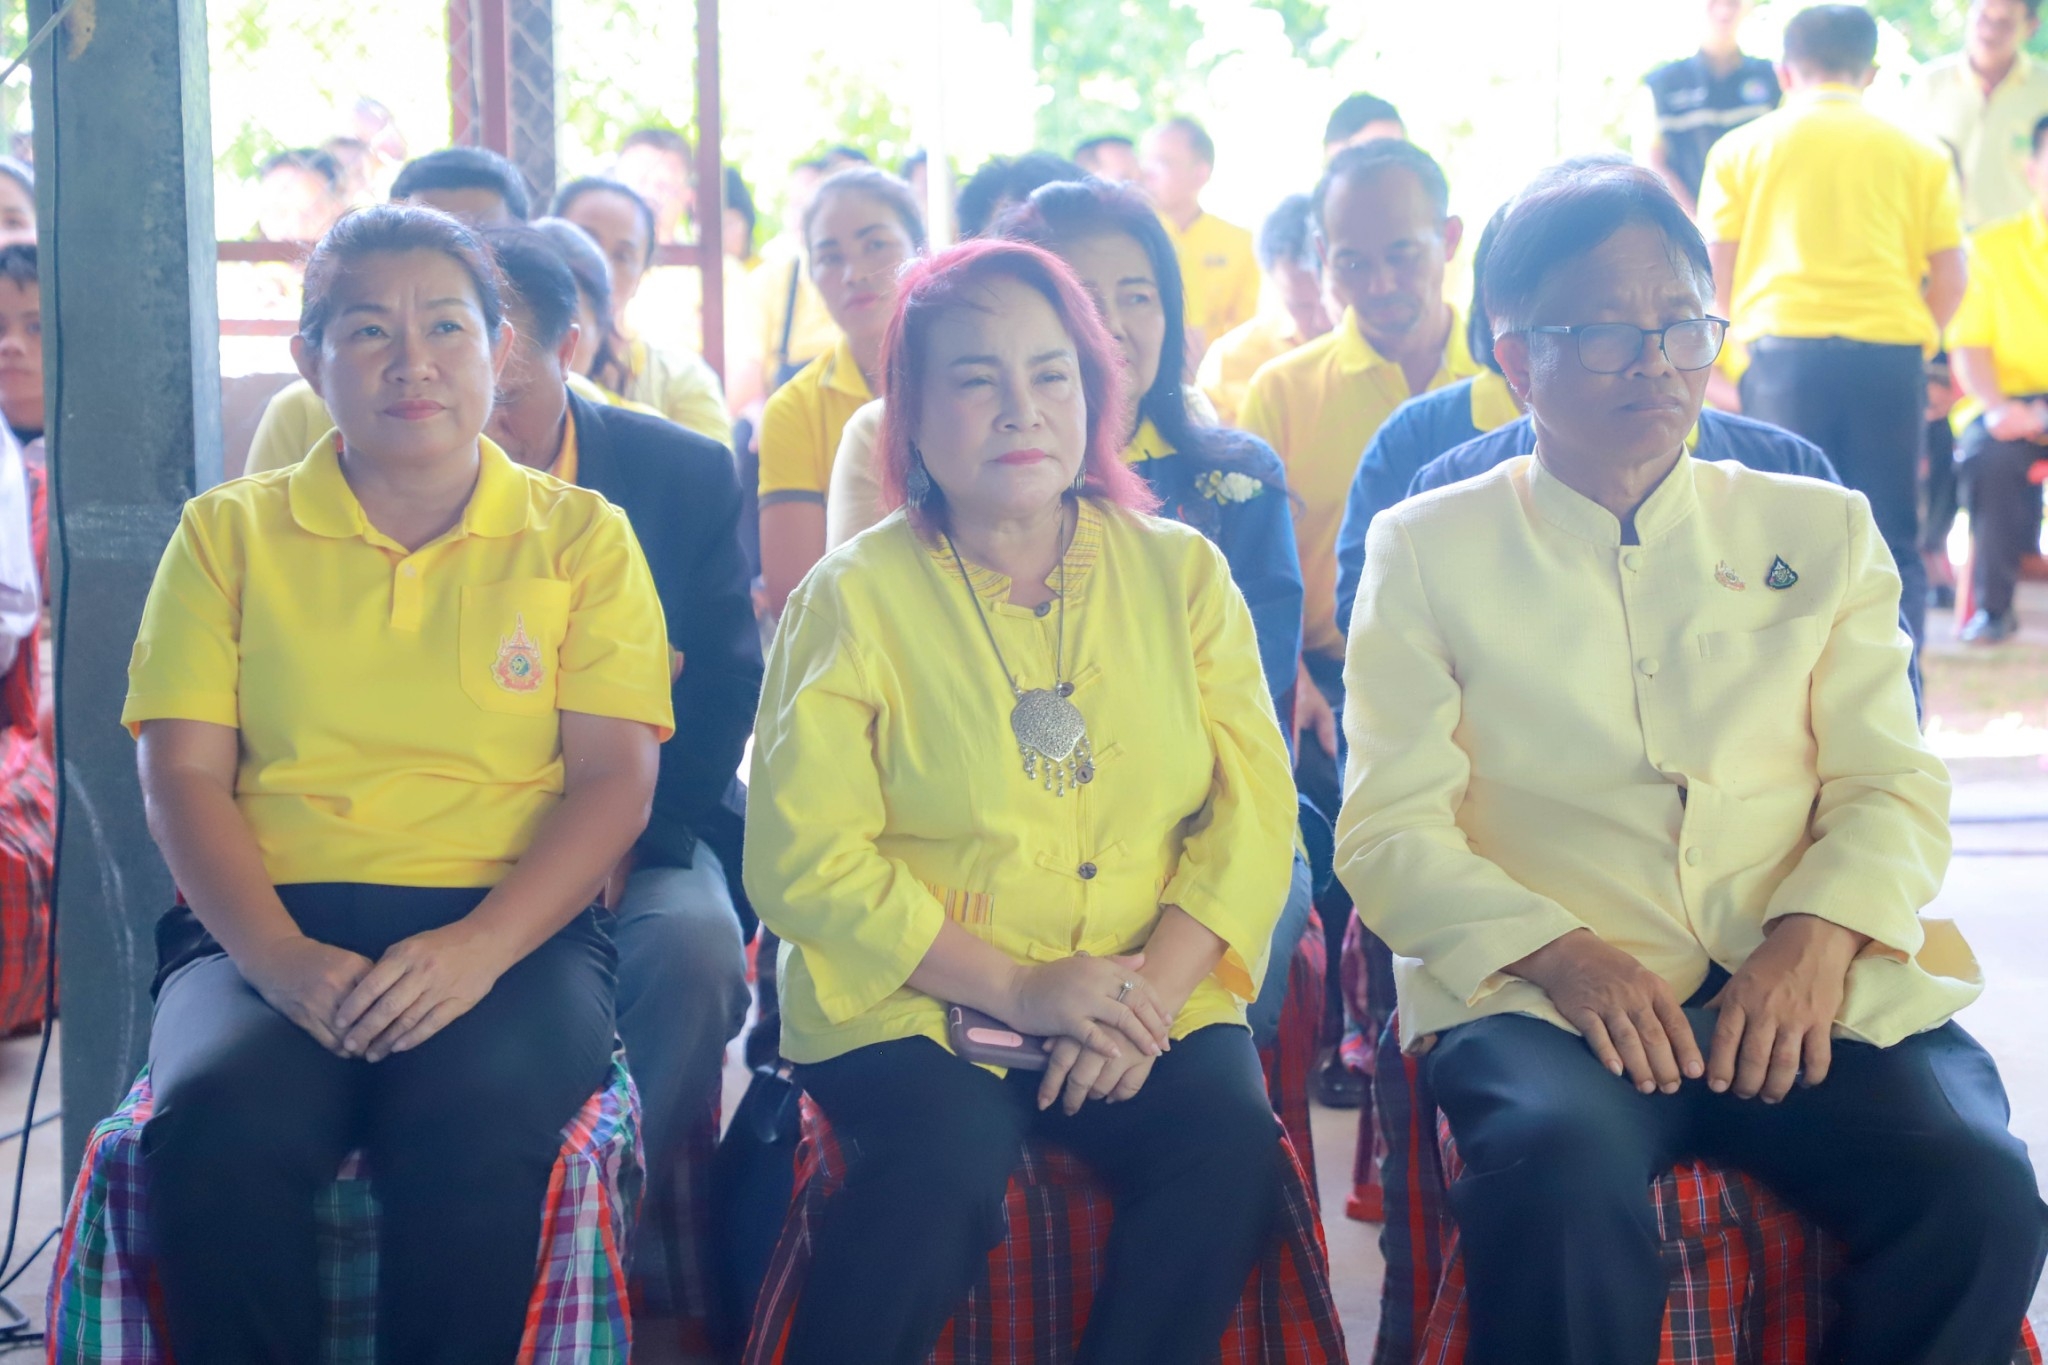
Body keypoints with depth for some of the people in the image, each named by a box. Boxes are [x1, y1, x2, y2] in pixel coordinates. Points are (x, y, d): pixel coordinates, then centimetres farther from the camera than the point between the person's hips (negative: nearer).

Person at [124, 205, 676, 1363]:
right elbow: (183, 773, 6)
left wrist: (478, 948, -15)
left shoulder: (582, 538, 12)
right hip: (268, 924, 1)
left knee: (478, 1127, -35)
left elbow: (616, 778, 3)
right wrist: (282, 961, -13)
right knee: (218, 1120, -33)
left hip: (514, 927, -1)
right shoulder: (231, 534, 15)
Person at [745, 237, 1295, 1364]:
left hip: (1152, 992, 3)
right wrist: (1015, 985, -15)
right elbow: (804, 860, -7)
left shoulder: (1181, 574, 9)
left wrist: (1153, 990, -14)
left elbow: (1251, 816, 3)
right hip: (913, 999, -2)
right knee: (944, 1165, -31)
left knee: (1230, 1142, -26)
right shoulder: (856, 597, 0)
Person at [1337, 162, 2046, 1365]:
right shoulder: (1428, 549, 9)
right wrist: (1559, 953, -17)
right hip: (1545, 992, -2)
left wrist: (1816, 939, -11)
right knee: (1559, 1175, -35)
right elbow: (1391, 829, 1)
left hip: (1809, 987, 3)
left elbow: (1897, 790, 10)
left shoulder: (1822, 531, 17)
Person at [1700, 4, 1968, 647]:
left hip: (1786, 351, 0)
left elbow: (1717, 278, 5)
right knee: (1893, 545, 6)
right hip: (1890, 354, 0)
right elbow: (1950, 283, 5)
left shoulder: (1741, 148, 9)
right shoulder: (1917, 155, 10)